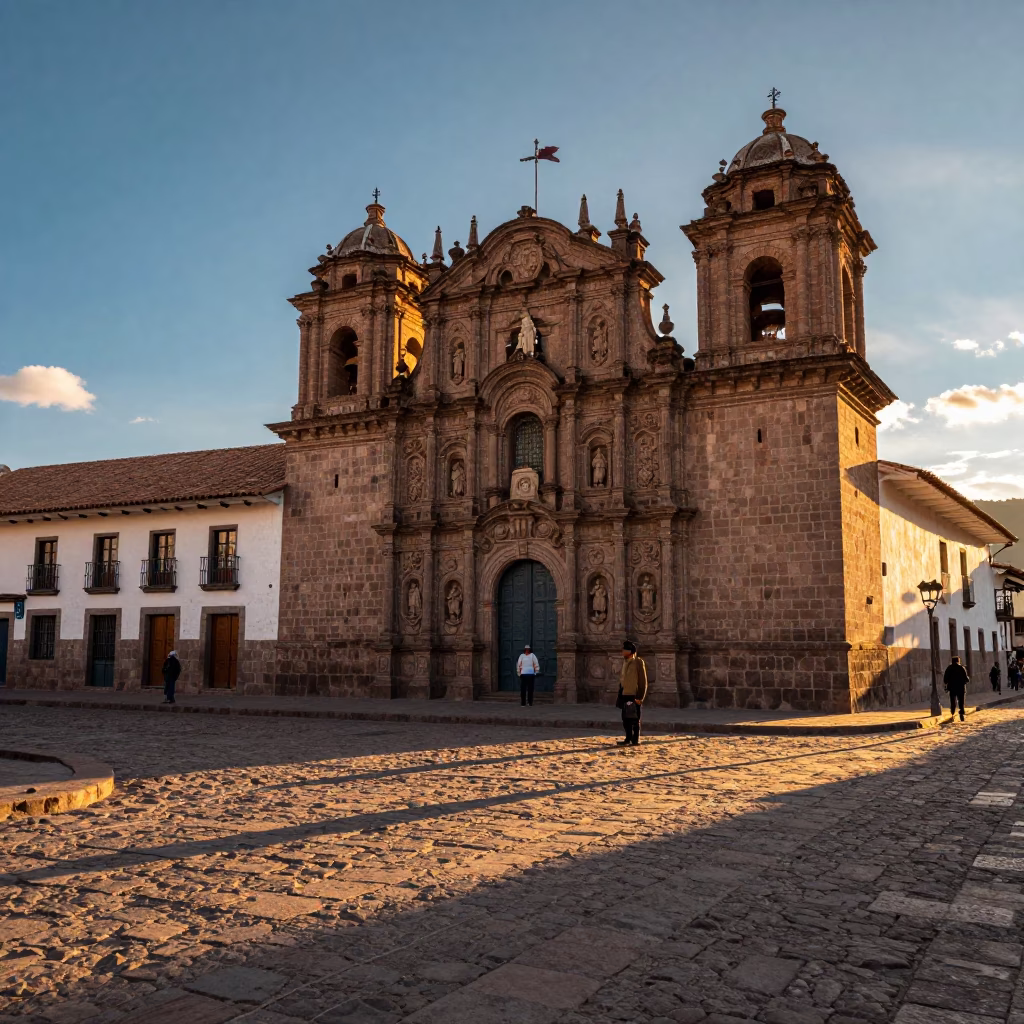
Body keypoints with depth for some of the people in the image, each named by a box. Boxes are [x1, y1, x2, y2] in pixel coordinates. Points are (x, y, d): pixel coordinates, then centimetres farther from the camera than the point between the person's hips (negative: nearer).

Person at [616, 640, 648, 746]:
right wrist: (620, 695, 14)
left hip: (634, 696, -7)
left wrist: (640, 697, -13)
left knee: (635, 719, 1)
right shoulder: (624, 662, 13)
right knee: (625, 718, 10)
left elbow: (643, 681, -10)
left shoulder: (638, 662, -8)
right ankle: (628, 739, 20)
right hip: (625, 695, 7)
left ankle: (636, 739, 10)